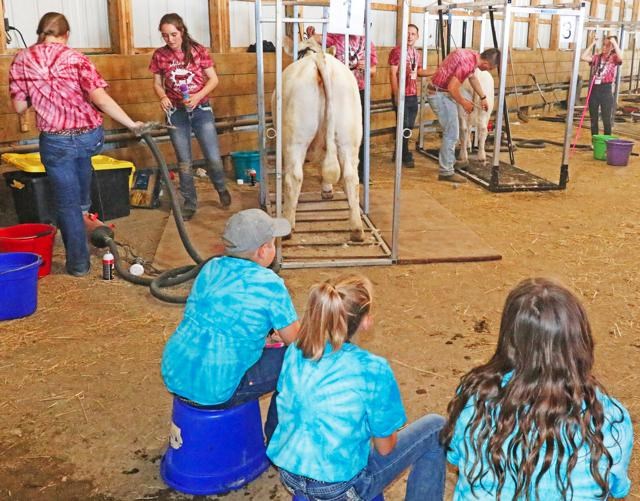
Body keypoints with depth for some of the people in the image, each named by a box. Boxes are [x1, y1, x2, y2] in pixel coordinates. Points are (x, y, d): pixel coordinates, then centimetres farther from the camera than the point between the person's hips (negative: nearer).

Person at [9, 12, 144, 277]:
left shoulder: (22, 60, -1)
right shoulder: (76, 58, -5)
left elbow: (19, 107, 0)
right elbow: (100, 99, -15)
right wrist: (131, 124, -9)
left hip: (56, 142, -1)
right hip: (91, 135, 2)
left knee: (67, 203, 9)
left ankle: (78, 262, 15)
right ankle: (84, 206, 51)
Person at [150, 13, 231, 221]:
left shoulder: (198, 51, -6)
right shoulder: (159, 55, -2)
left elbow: (213, 79, -3)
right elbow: (157, 83, 6)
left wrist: (198, 96, -19)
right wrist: (162, 97, -16)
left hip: (201, 110, -1)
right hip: (176, 113, 1)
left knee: (213, 158, -1)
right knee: (184, 162, 6)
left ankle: (221, 188, 30)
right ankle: (190, 202, 21)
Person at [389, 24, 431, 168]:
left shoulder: (417, 54, 12)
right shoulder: (397, 51, -11)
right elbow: (392, 73, -13)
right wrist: (396, 94, -18)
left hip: (413, 95, 7)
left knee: (409, 126, 12)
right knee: (403, 126, -1)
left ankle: (399, 153, 24)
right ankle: (406, 156, 9)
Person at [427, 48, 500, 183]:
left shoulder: (472, 55, 7)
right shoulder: (468, 63, -25)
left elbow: (472, 77, 24)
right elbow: (452, 88, -25)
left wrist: (483, 97, 32)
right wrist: (464, 103, -9)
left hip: (441, 91, 10)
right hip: (440, 94, -10)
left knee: (451, 131, 22)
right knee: (452, 133, -6)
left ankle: (449, 161, 35)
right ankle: (446, 172, -1)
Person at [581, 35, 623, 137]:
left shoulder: (614, 58, -1)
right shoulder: (597, 57, 10)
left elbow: (620, 57, -24)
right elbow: (583, 57, 0)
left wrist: (614, 42, -18)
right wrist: (592, 44, 0)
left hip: (606, 90, -4)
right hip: (594, 89, 4)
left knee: (606, 119, 1)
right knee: (593, 119, 11)